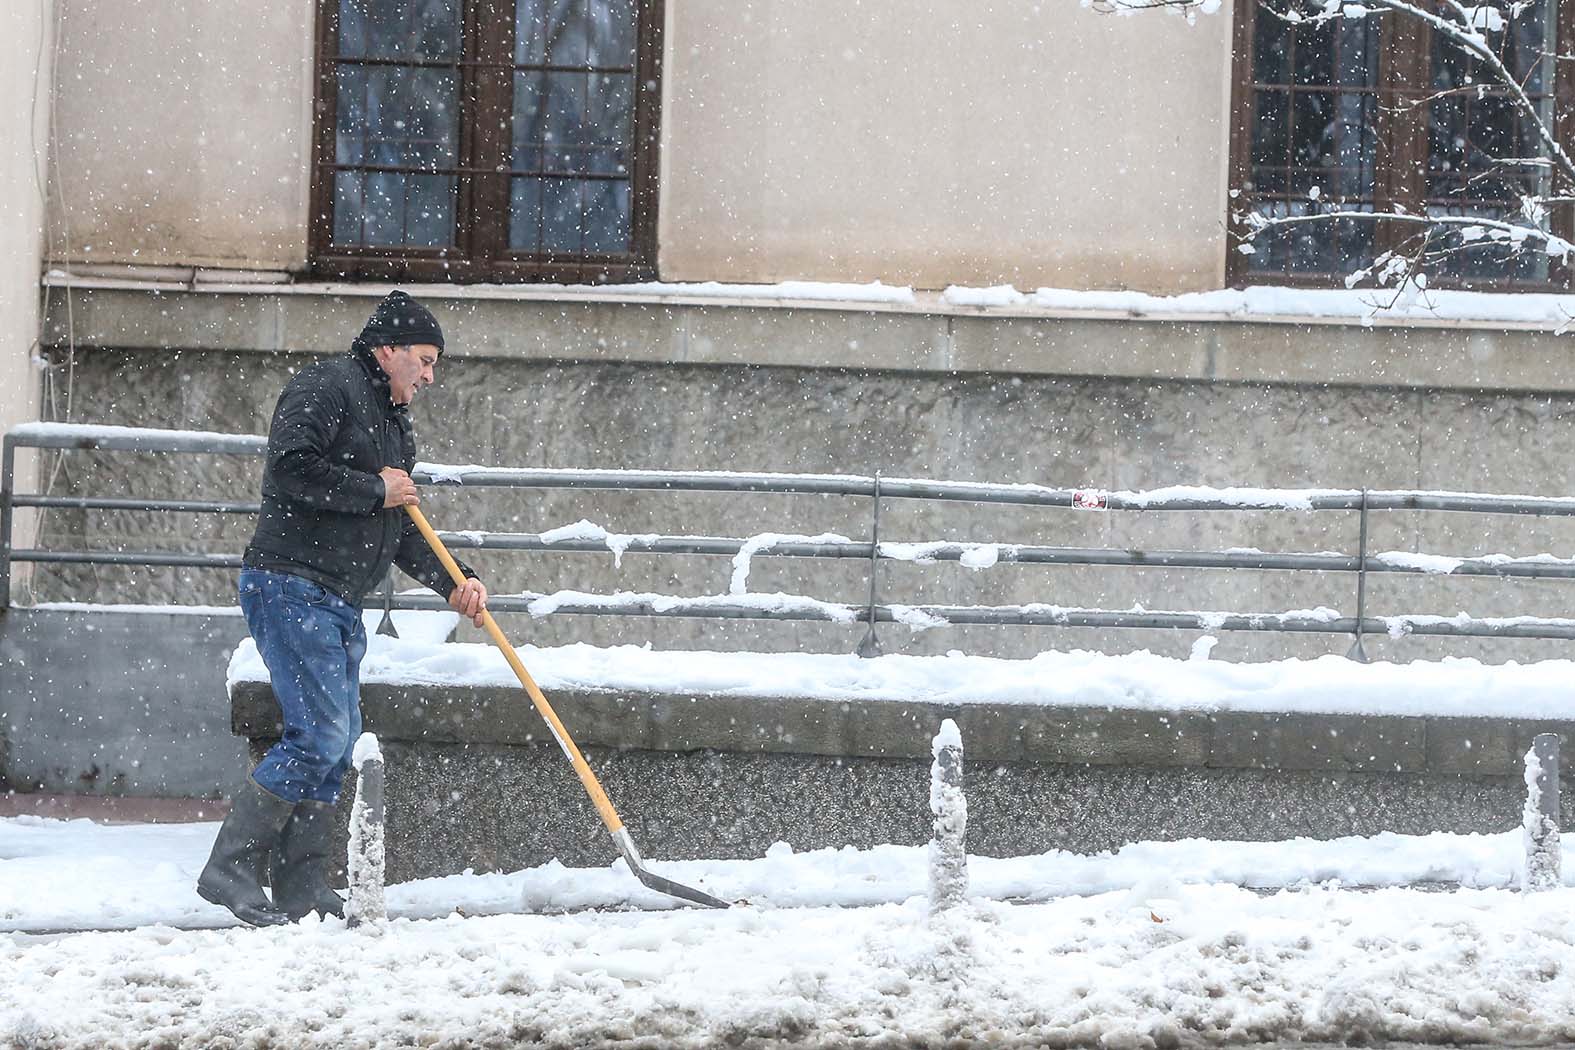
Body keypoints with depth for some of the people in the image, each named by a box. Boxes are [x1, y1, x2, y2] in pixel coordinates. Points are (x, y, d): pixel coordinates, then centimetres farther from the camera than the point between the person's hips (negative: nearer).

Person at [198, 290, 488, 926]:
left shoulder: (395, 425, 23)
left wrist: (452, 582, 8)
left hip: (340, 605, 10)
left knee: (339, 743, 7)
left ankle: (301, 887, 10)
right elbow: (288, 467, -21)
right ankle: (230, 869, -15)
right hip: (291, 587, -10)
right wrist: (372, 490, -13)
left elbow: (402, 532, 23)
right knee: (319, 735, -17)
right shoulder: (328, 389, -6)